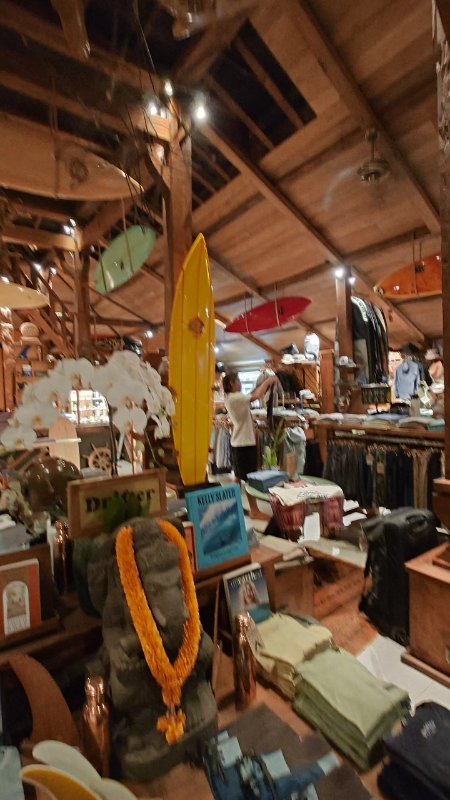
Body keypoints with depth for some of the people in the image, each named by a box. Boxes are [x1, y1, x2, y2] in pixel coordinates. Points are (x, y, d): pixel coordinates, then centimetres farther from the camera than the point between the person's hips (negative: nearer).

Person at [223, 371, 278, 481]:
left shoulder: (230, 397, 10)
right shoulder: (235, 397, -20)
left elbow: (251, 395, 13)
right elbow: (257, 396, -29)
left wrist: (263, 384, 4)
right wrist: (267, 381, -14)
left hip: (237, 443, 10)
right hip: (245, 443, -10)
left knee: (239, 477, 19)